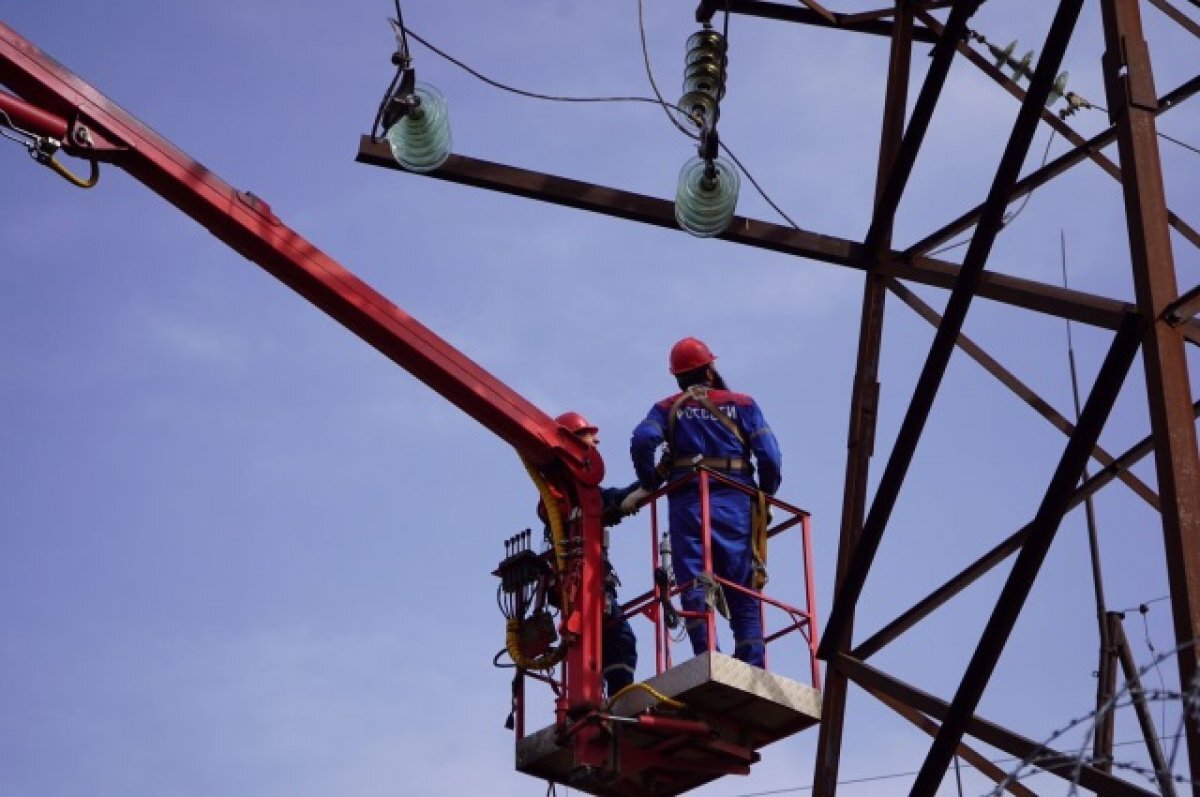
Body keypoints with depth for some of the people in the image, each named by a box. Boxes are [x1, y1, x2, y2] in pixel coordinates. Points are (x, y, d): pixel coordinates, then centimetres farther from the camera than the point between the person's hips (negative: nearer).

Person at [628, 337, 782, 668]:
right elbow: (769, 455, 1)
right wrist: (765, 498, 14)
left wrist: (650, 486, 7)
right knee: (743, 589, 2)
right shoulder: (741, 404, 14)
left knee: (694, 583, -4)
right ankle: (753, 664, -9)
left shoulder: (668, 408, 14)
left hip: (686, 501, 0)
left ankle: (705, 653, -21)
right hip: (735, 501, 0)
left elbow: (642, 441, -6)